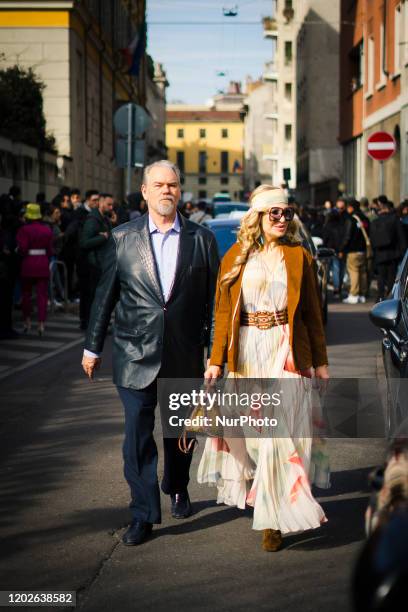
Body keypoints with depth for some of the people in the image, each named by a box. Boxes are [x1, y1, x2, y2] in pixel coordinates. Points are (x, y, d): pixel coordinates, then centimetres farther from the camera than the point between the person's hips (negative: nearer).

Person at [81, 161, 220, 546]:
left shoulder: (201, 239, 1)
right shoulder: (122, 238, 1)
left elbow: (213, 299, 4)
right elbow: (105, 295, 6)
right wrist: (93, 347, 8)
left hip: (184, 355, 1)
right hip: (135, 354, -1)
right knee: (137, 433, -3)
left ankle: (177, 489, 41)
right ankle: (143, 515, 5)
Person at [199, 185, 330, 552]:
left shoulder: (299, 257, 5)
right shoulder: (236, 257, 6)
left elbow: (313, 312, 8)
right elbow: (224, 312, 6)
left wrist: (321, 362, 7)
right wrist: (217, 360, 0)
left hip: (286, 352, -2)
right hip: (247, 352, 2)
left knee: (280, 430, -8)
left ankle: (275, 517, -2)